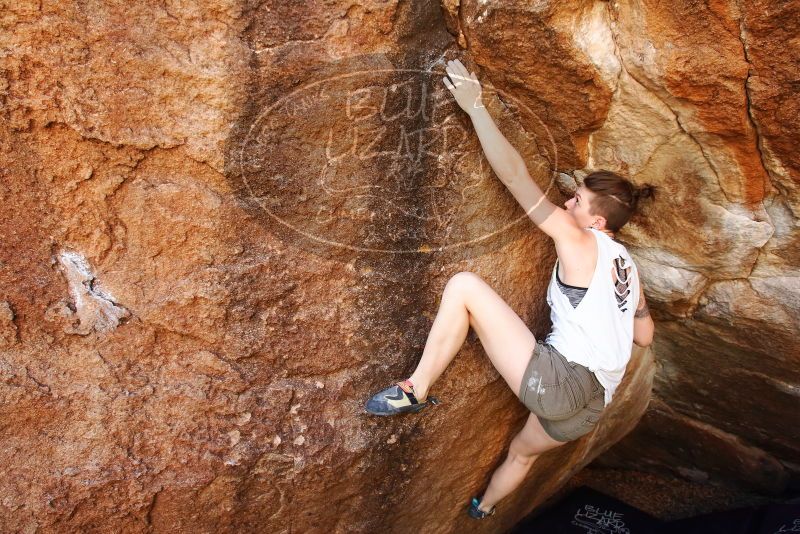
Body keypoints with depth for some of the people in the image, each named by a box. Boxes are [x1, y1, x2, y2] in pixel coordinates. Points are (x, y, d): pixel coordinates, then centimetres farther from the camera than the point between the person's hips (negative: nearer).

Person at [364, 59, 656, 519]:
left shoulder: (580, 243, -7)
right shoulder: (628, 265, 16)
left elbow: (515, 175, -12)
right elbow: (646, 335, 25)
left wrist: (474, 105, -8)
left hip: (558, 381, -10)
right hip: (591, 404, 10)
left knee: (465, 285, -13)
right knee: (522, 452, 39)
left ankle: (416, 391, -5)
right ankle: (482, 510, 66)